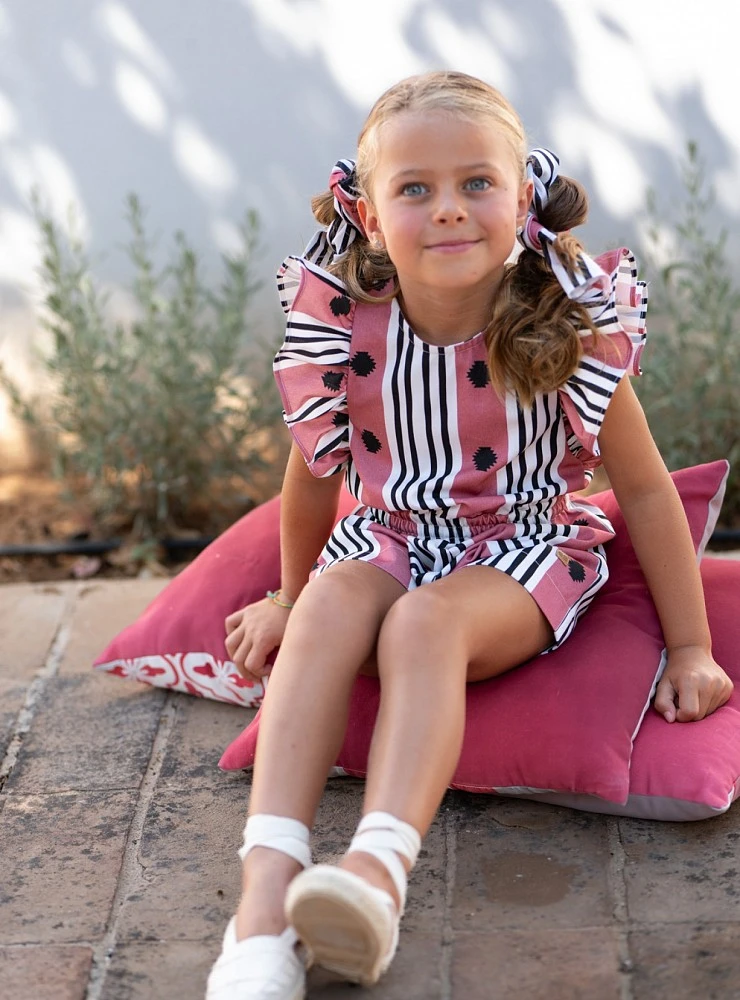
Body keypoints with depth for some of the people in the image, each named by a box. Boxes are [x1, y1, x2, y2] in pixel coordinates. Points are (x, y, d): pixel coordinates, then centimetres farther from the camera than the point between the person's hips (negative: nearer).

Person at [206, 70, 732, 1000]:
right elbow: (313, 471, 4)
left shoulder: (569, 328, -18)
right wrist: (290, 594, 17)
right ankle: (268, 883, -41)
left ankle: (379, 867, -50)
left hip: (526, 548, -2)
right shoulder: (344, 322, -13)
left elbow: (644, 487, -9)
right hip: (390, 536, 2)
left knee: (424, 622, -34)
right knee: (329, 610, -30)